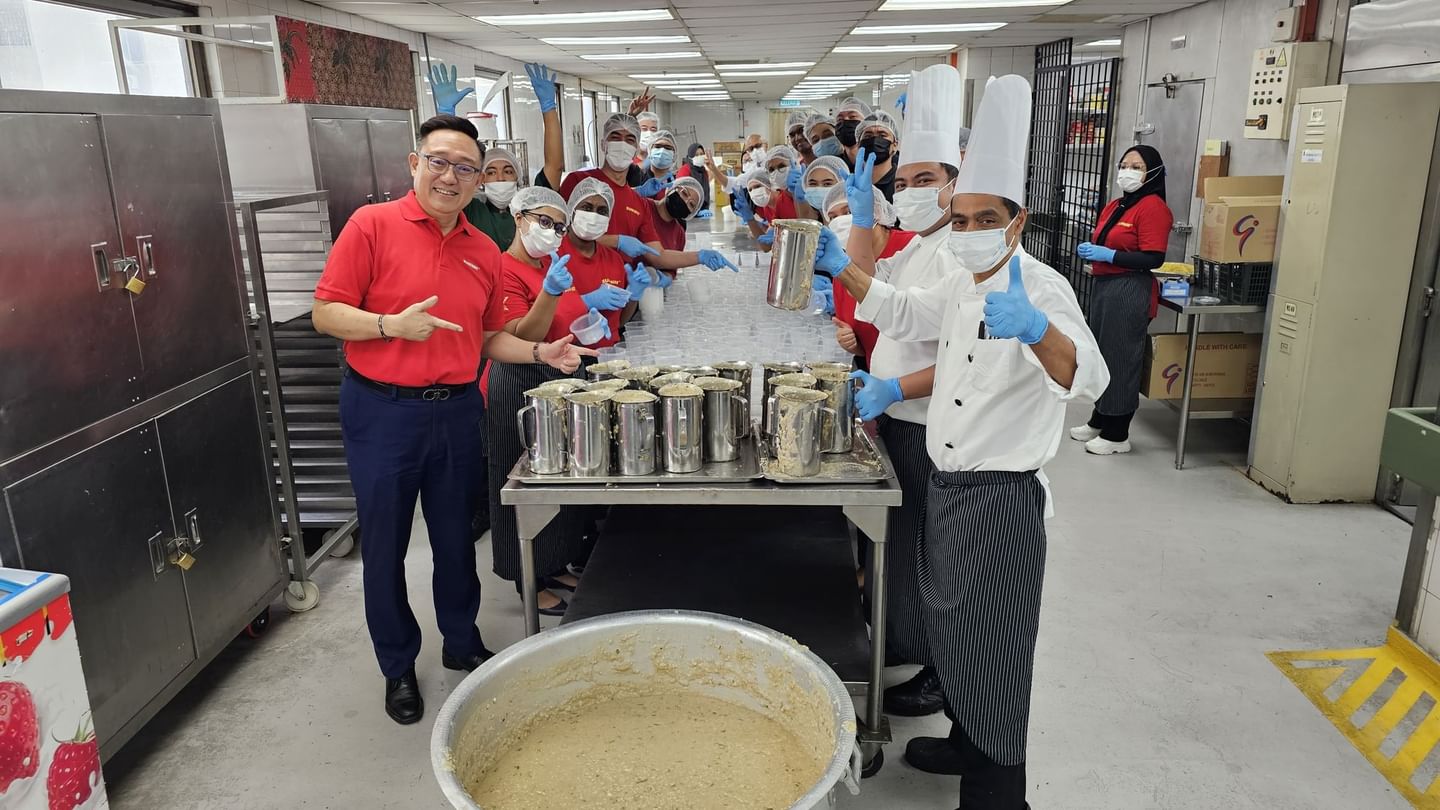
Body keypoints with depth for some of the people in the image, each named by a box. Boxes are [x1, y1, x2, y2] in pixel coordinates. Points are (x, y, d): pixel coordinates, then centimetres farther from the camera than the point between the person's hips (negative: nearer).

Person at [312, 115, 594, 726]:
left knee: (456, 538, 16)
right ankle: (398, 667, 27)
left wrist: (541, 352, 0)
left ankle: (462, 643, 36)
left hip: (456, 411, 4)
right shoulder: (372, 225, -7)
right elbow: (325, 313, -9)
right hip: (382, 411, -4)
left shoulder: (485, 252, 7)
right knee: (385, 546, 9)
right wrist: (391, 324, -24)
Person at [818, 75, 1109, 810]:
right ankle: (966, 744, 43)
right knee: (949, 631, 21)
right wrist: (842, 267, 12)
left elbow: (1087, 379, -35)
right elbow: (903, 313, 24)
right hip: (947, 486, 8)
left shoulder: (1041, 288, -19)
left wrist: (1034, 329, -55)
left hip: (1001, 500, -8)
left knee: (994, 653, 4)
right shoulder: (962, 285, 6)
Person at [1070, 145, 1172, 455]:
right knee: (1101, 357, 15)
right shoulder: (1114, 206, 17)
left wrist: (1108, 255, -20)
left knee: (1121, 359, -3)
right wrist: (1090, 251, 11)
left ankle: (1118, 435, 7)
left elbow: (1154, 259, -19)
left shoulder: (1153, 207, -11)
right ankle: (1099, 421, 28)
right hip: (1104, 287, 9)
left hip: (1130, 293, -9)